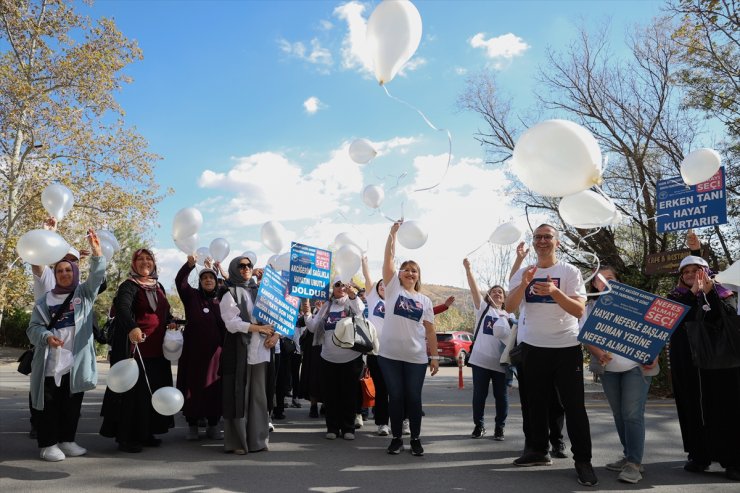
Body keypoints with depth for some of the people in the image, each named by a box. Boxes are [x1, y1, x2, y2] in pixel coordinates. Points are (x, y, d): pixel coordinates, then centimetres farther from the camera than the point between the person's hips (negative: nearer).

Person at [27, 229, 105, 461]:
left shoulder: (84, 294, 8)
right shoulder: (45, 300, 9)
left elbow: (97, 277, -9)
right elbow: (34, 328, 5)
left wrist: (97, 253, -25)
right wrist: (47, 337, -17)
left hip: (76, 362, 1)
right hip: (50, 363, -1)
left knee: (72, 405, 9)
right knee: (49, 405, 2)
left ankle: (67, 440, 23)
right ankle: (48, 444, 13)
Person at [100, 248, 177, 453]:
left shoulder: (159, 287, 16)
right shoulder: (128, 286, -6)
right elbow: (122, 308, -26)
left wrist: (170, 323, 4)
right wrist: (132, 327, -44)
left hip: (157, 351, 7)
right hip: (135, 349, -7)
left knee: (153, 390, 11)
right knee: (133, 391, -3)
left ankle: (146, 432, 22)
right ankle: (126, 437, 8)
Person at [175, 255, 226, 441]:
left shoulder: (221, 301, 7)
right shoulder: (192, 296, 4)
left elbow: (226, 327, 6)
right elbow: (179, 281, -13)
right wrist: (189, 264, -28)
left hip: (214, 352, 1)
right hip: (193, 351, -1)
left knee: (214, 388, 3)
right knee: (193, 387, 3)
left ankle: (213, 425, 14)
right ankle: (192, 425, 15)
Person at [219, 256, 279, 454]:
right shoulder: (229, 294, 2)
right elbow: (231, 322, -10)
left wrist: (276, 334, -5)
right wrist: (257, 328, -17)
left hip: (261, 349, 5)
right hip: (239, 349, -4)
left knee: (260, 395, 6)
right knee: (239, 395, -2)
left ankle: (258, 438, 14)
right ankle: (237, 441, 5)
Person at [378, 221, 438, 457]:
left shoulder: (425, 301, 11)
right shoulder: (393, 288, 5)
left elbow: (430, 330, 10)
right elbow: (388, 258, -1)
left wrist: (435, 356, 5)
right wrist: (393, 232, -1)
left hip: (416, 358, 2)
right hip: (390, 355, -1)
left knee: (413, 398, 6)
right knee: (395, 397, 6)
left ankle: (416, 439, 20)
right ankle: (396, 438, 19)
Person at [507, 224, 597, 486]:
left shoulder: (570, 272, -4)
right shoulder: (523, 273, 4)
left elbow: (579, 310, -12)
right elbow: (511, 305, -8)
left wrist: (555, 292, -29)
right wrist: (524, 284, -27)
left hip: (566, 347, -3)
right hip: (532, 347, 3)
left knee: (574, 405, -1)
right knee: (535, 403, 12)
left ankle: (583, 460, 9)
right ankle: (538, 450, 26)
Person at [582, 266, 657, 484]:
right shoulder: (590, 308, 5)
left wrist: (653, 355, -13)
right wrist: (599, 354, -21)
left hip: (636, 365, -3)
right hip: (608, 368, 3)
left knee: (632, 414, -9)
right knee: (619, 414, 10)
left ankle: (634, 464, -6)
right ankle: (629, 456, 21)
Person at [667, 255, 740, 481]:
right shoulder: (676, 297, 9)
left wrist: (710, 291, -16)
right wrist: (693, 293, -16)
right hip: (687, 363, 1)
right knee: (693, 408, 2)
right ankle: (698, 455, 10)